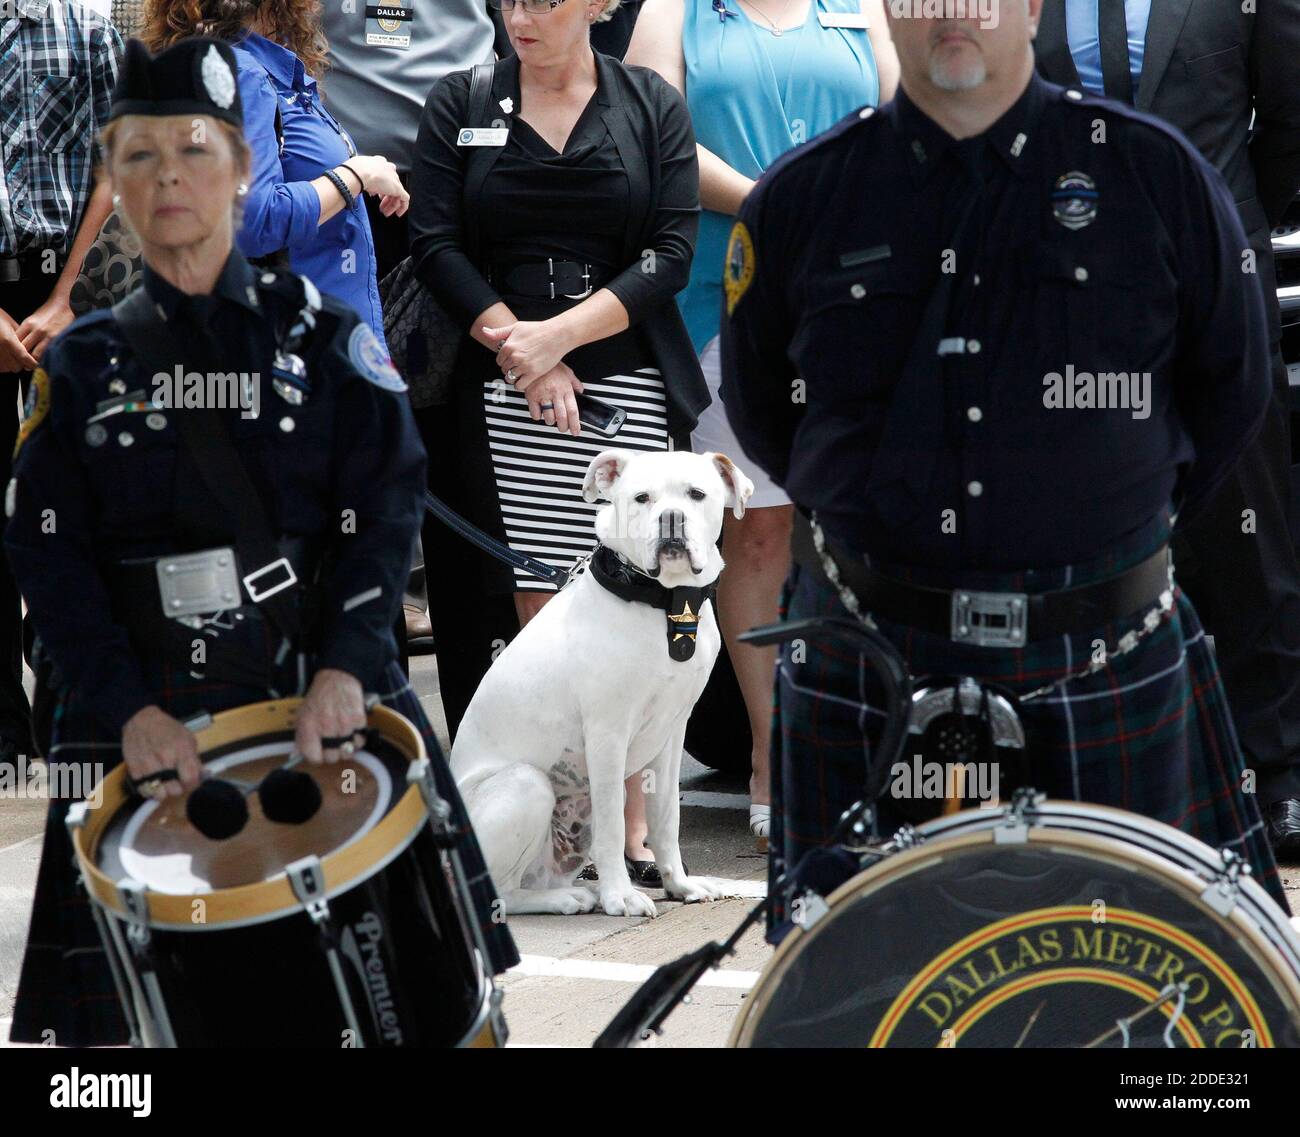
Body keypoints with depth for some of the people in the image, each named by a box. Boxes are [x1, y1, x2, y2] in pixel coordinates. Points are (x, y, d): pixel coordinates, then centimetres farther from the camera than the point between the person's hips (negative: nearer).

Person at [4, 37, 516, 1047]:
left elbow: (385, 504, -4)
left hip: (325, 697, -1)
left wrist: (344, 669, -19)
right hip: (146, 717, 1)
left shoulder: (322, 335, 5)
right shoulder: (85, 363, 7)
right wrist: (128, 708, -14)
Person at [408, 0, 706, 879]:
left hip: (629, 384, 0)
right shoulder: (461, 104, 10)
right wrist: (517, 348, -9)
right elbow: (436, 243, 2)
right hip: (499, 400, 0)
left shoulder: (653, 107, 8)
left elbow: (671, 253, 0)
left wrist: (559, 334, -10)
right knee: (531, 605, -4)